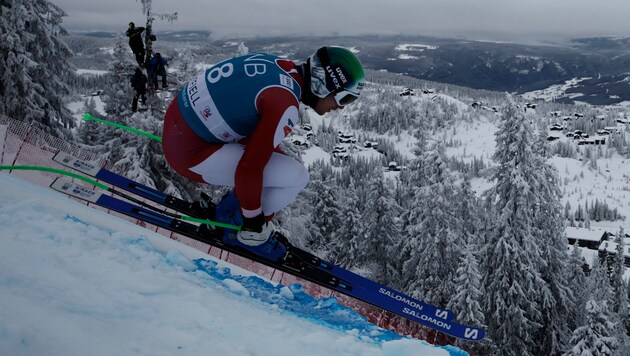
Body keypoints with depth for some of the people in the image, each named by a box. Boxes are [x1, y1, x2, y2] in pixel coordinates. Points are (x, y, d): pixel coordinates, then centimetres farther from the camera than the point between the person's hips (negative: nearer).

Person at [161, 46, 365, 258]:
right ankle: (252, 234, 10)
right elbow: (249, 170, -23)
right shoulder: (285, 105, -25)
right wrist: (253, 221, -8)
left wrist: (275, 151, 29)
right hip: (190, 153, -9)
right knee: (296, 177, -9)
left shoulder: (281, 66, 2)